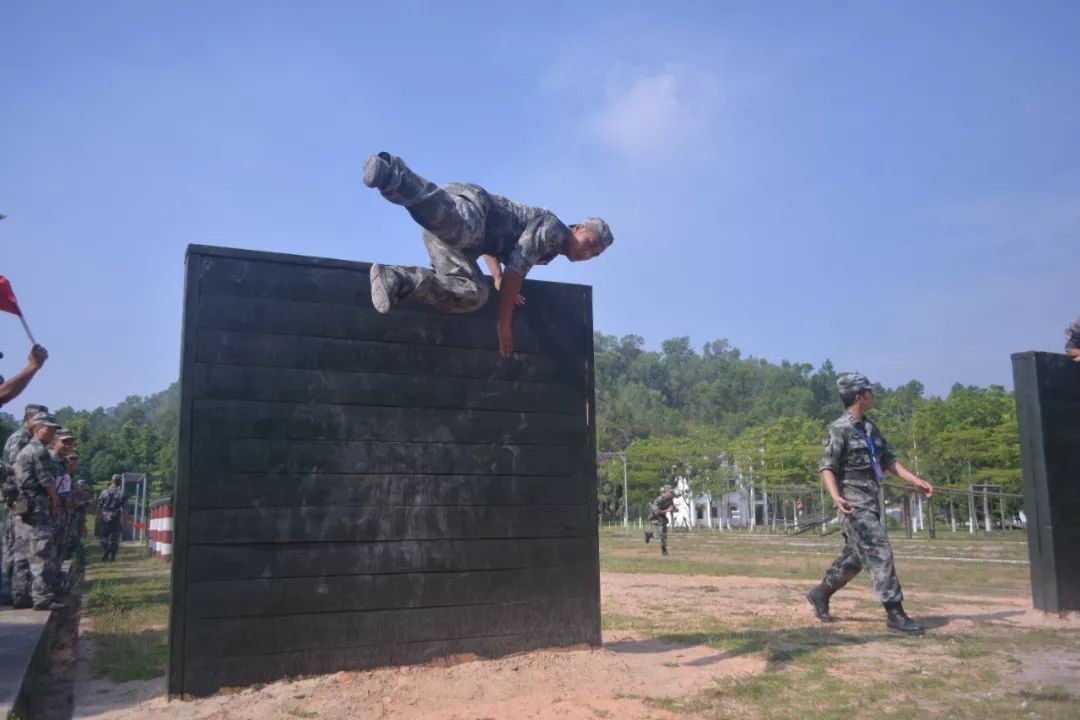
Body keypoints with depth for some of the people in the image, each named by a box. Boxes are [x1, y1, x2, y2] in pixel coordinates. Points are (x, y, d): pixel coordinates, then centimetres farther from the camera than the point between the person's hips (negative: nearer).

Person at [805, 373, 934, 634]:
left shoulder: (870, 427, 14)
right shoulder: (840, 430, -11)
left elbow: (888, 460, 18)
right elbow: (827, 468, -16)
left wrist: (915, 481, 9)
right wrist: (836, 496, -32)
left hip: (870, 500, 9)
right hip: (855, 500, -9)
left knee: (855, 555, 14)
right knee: (879, 552, -10)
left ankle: (821, 594, 28)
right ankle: (895, 614, -6)